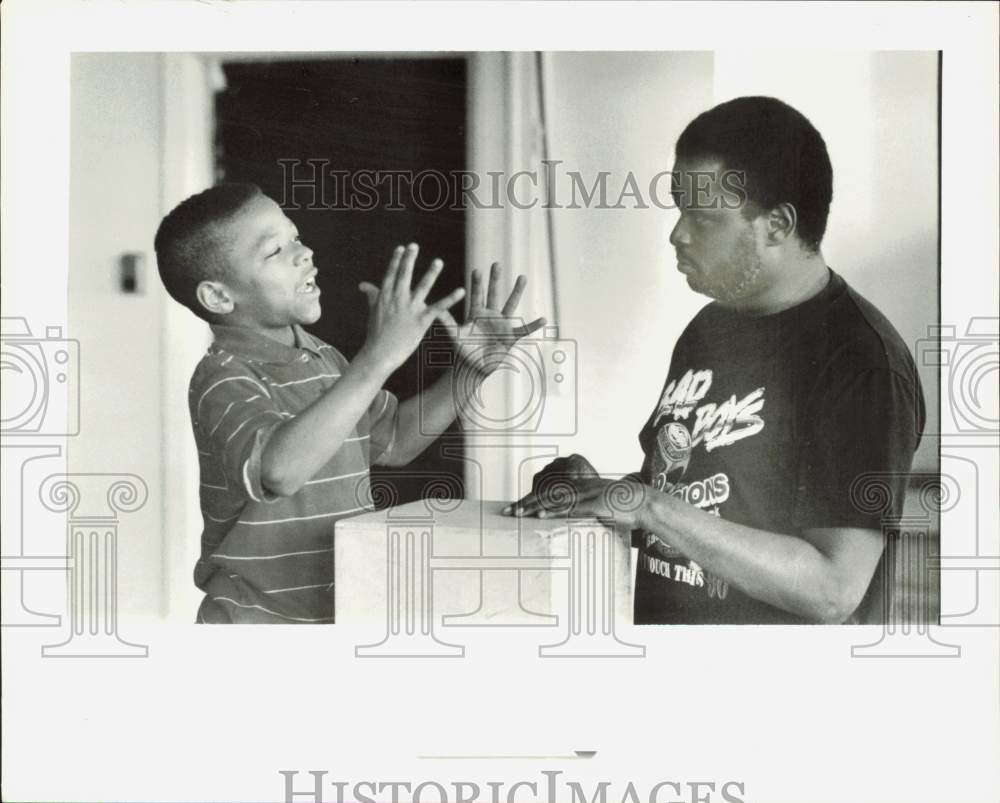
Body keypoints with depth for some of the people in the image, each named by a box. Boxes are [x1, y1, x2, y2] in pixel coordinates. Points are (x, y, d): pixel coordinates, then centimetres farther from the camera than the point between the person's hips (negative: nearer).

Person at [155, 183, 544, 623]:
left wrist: (470, 370, 6)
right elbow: (278, 469, -39)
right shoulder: (224, 378, -19)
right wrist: (377, 358, -40)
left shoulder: (322, 360, 8)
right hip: (258, 621, -8)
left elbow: (392, 439, 19)